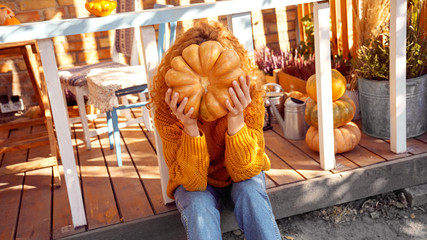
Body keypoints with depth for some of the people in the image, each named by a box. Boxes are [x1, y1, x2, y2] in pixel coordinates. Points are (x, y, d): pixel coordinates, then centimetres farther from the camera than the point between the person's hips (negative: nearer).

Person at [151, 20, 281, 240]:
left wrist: (236, 118, -39)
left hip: (239, 178, 1)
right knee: (199, 206, -32)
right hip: (195, 183, -1)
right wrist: (190, 126, -41)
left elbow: (244, 171, -24)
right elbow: (192, 181, -26)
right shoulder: (168, 112, -25)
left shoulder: (249, 100, -24)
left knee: (249, 191, -30)